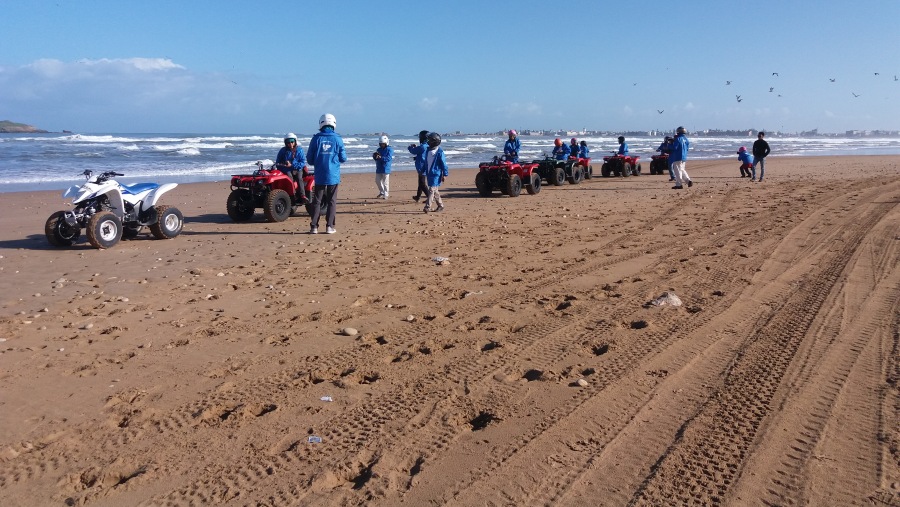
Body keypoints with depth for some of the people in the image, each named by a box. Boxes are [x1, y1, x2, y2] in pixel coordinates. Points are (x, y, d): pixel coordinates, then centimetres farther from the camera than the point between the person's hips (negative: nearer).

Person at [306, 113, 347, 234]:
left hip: (320, 175, 0)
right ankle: (329, 226, 4)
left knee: (317, 201, 6)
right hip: (333, 175, 0)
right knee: (332, 201, 6)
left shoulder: (316, 138, -1)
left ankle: (314, 227, 3)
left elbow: (309, 158, 2)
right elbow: (343, 158, 2)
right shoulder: (337, 139, -2)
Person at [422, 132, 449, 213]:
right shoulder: (428, 150, 10)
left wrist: (445, 174, -10)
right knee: (435, 191, 14)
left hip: (436, 174, -8)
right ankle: (440, 206, 25)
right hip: (429, 174, 8)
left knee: (432, 190, -13)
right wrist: (424, 172, 18)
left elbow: (443, 163, -10)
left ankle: (428, 207, -17)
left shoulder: (439, 152, -11)